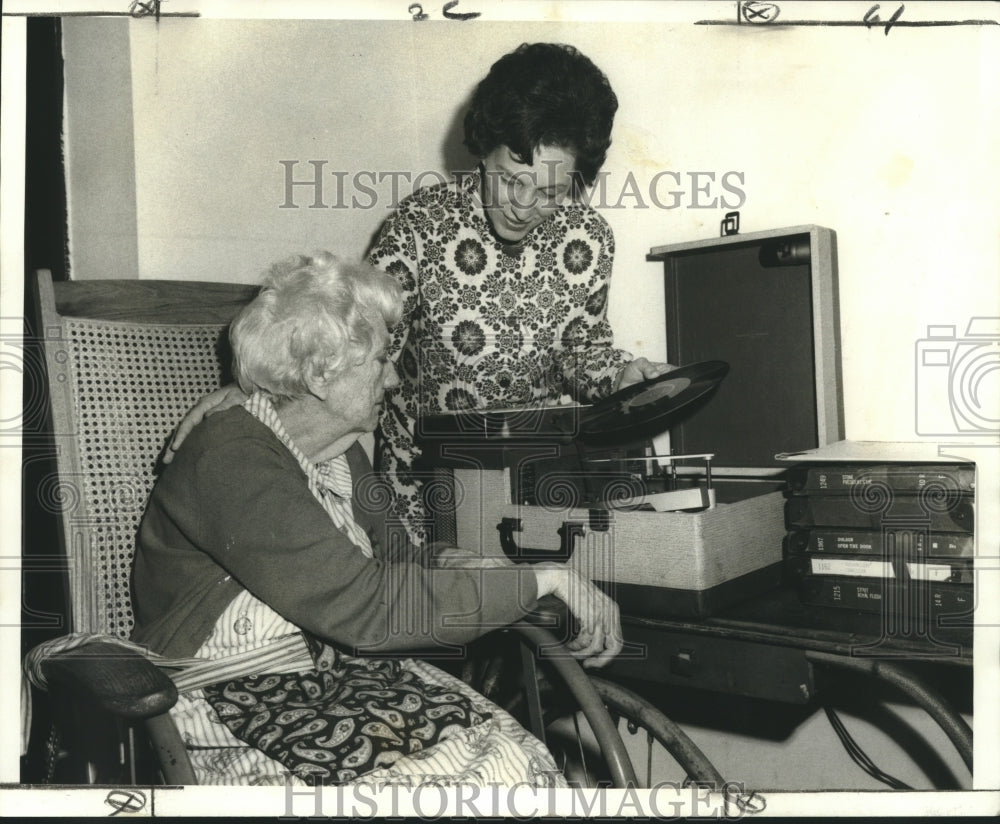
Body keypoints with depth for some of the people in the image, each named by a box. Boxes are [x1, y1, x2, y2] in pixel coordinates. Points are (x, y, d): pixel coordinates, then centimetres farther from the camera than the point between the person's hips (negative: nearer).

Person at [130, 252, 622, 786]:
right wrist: (544, 580, -24)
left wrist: (449, 563, -4)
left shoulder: (340, 452, 7)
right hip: (226, 704, -7)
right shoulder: (233, 465, -22)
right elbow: (365, 604, -29)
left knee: (512, 758, -16)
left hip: (333, 668, 8)